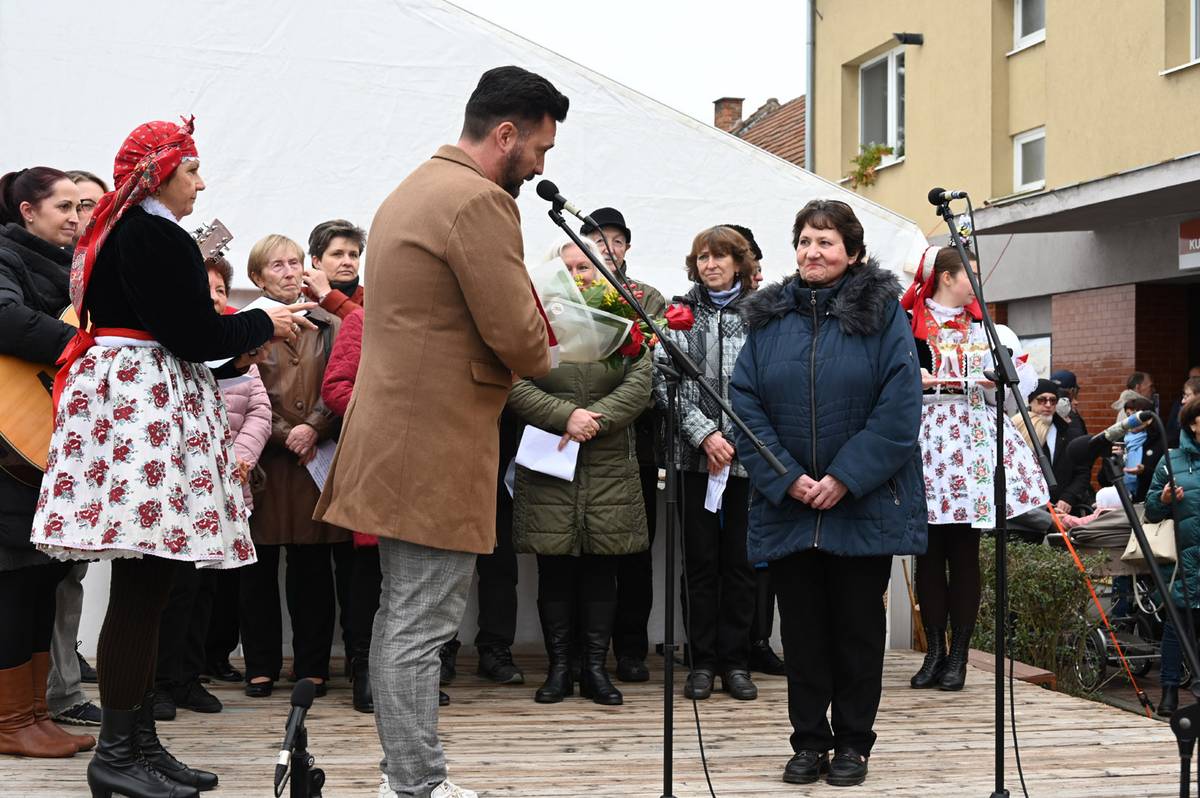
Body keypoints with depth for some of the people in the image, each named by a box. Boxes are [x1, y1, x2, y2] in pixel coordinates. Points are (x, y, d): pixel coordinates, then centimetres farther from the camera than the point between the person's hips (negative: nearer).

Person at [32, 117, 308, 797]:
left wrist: (236, 350, 23)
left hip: (128, 400, 11)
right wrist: (263, 324, 2)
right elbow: (194, 334, -15)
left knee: (145, 588, 9)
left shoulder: (117, 231, 21)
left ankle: (140, 742, 13)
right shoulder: (155, 236, -11)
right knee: (143, 588, -8)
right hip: (145, 404, -11)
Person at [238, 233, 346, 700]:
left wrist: (313, 427, -11)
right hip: (263, 458, -1)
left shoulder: (328, 327, 11)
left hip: (316, 457, 2)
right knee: (259, 567, 4)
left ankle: (312, 666, 11)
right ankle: (261, 666, 13)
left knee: (312, 566, 3)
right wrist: (285, 435, -9)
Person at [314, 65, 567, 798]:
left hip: (397, 438, 10)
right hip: (439, 449, -10)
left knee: (400, 613, 14)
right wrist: (541, 358, 3)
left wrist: (521, 349, 9)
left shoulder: (412, 191, 17)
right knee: (422, 626, -5)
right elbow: (520, 339, -19)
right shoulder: (480, 201, -15)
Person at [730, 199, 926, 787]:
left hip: (864, 506, -3)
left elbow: (899, 409, -10)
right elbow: (745, 404, 1)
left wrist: (846, 479, -16)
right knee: (801, 625, 8)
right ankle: (809, 740, 18)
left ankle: (853, 743, 17)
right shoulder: (769, 317, 7)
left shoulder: (881, 313, -2)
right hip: (788, 506, 3)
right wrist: (787, 480, -11)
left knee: (858, 625, 6)